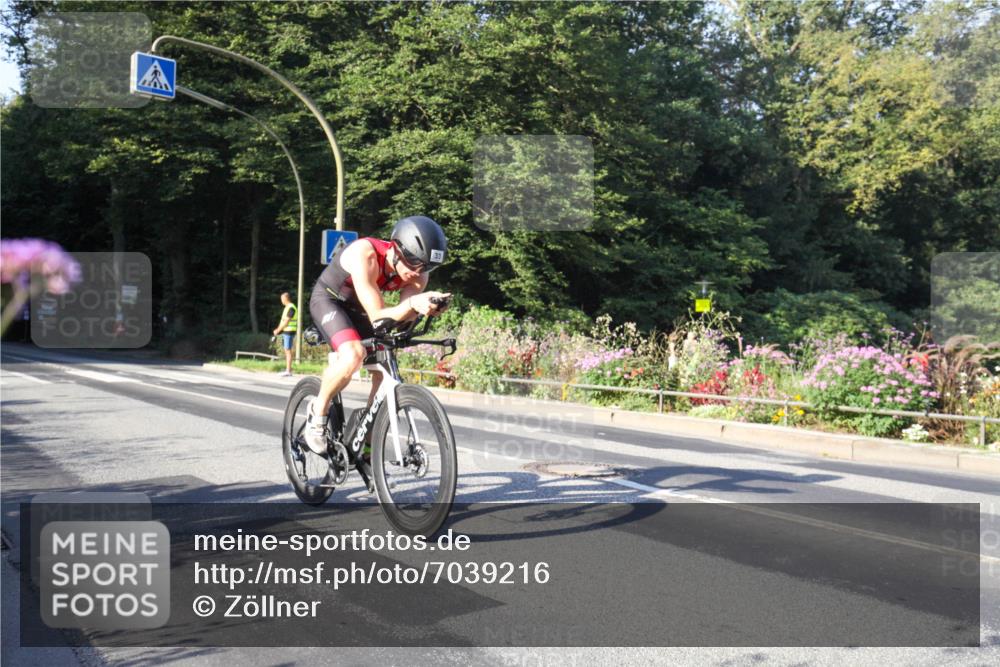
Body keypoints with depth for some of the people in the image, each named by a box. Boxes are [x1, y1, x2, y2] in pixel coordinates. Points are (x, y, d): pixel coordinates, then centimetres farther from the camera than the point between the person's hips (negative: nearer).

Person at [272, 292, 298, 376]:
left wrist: (278, 330, -10)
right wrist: (278, 329, 9)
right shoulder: (287, 307, 18)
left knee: (288, 350, -10)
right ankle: (287, 370, 14)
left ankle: (288, 371, -10)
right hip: (286, 331, 10)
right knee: (286, 351, 10)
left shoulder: (291, 308, -14)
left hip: (289, 331, -10)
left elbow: (286, 322, -17)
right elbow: (283, 321, 21)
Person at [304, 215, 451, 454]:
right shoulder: (365, 255, -36)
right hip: (329, 299, -6)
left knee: (386, 374, -6)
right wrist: (412, 303, -56)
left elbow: (400, 316, -29)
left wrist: (422, 305, -50)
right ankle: (318, 413, -7)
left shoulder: (418, 273, -19)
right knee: (354, 354, -33)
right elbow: (377, 316, -39)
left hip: (359, 308, 6)